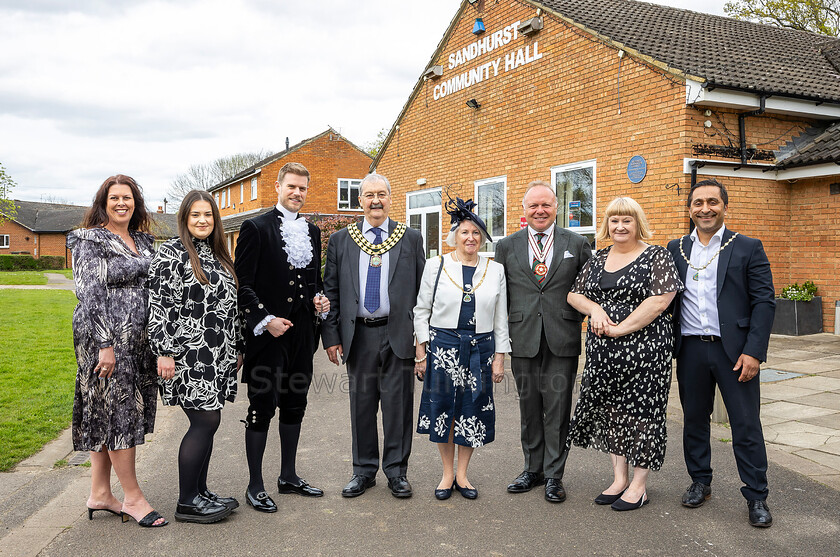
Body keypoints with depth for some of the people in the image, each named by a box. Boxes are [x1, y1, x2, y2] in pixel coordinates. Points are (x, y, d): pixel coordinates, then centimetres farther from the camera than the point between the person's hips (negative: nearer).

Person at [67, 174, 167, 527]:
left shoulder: (143, 240, 15)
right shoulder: (91, 240, -6)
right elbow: (90, 294, -13)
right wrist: (105, 345, -19)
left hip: (138, 338, 7)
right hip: (106, 337, -7)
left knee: (106, 416, 12)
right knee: (119, 410, -2)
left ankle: (99, 494, 21)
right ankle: (133, 497, 8)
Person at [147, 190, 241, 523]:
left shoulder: (218, 255, 16)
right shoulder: (170, 252, -7)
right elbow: (158, 304, -13)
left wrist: (237, 348, 19)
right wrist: (164, 351, -18)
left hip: (217, 357, 8)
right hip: (188, 355, -7)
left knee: (207, 421, 10)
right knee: (205, 421, -7)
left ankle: (200, 492, 21)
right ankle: (186, 502, 5)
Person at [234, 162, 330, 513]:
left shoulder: (312, 231, 14)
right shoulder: (256, 228, -5)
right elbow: (243, 283, -9)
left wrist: (319, 298, 1)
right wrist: (265, 320, -18)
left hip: (302, 335, 6)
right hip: (267, 335, -6)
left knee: (295, 405, 14)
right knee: (262, 408, 1)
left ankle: (288, 476, 29)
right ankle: (255, 486, 14)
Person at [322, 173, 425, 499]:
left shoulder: (411, 239, 5)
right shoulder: (340, 241, 7)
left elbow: (423, 291, 5)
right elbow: (330, 292, 7)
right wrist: (331, 336, 2)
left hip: (399, 334, -1)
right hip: (359, 335, 1)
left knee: (398, 403, 4)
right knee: (361, 402, 9)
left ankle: (397, 470, 19)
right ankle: (364, 469, 24)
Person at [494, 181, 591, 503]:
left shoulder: (577, 244, 5)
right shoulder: (506, 247, 8)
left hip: (562, 340, -1)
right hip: (523, 340, 2)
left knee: (557, 409, 3)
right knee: (529, 408, 11)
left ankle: (554, 475, 15)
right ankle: (533, 469, 25)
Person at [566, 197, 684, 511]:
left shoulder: (656, 257, -5)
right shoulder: (597, 260, 12)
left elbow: (660, 300, -15)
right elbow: (574, 295, 12)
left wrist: (619, 329, -16)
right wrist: (595, 308, -10)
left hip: (644, 348, -6)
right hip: (603, 352, 6)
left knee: (641, 409, 1)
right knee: (608, 409, 10)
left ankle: (639, 485, 14)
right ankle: (619, 478, 23)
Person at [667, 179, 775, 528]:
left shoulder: (748, 248, 0)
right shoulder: (675, 250, 9)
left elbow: (765, 302, -4)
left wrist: (753, 351, -13)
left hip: (733, 349, -3)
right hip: (690, 349, 3)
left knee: (746, 424, 3)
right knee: (694, 419, 13)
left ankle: (756, 496, 15)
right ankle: (700, 482, 29)